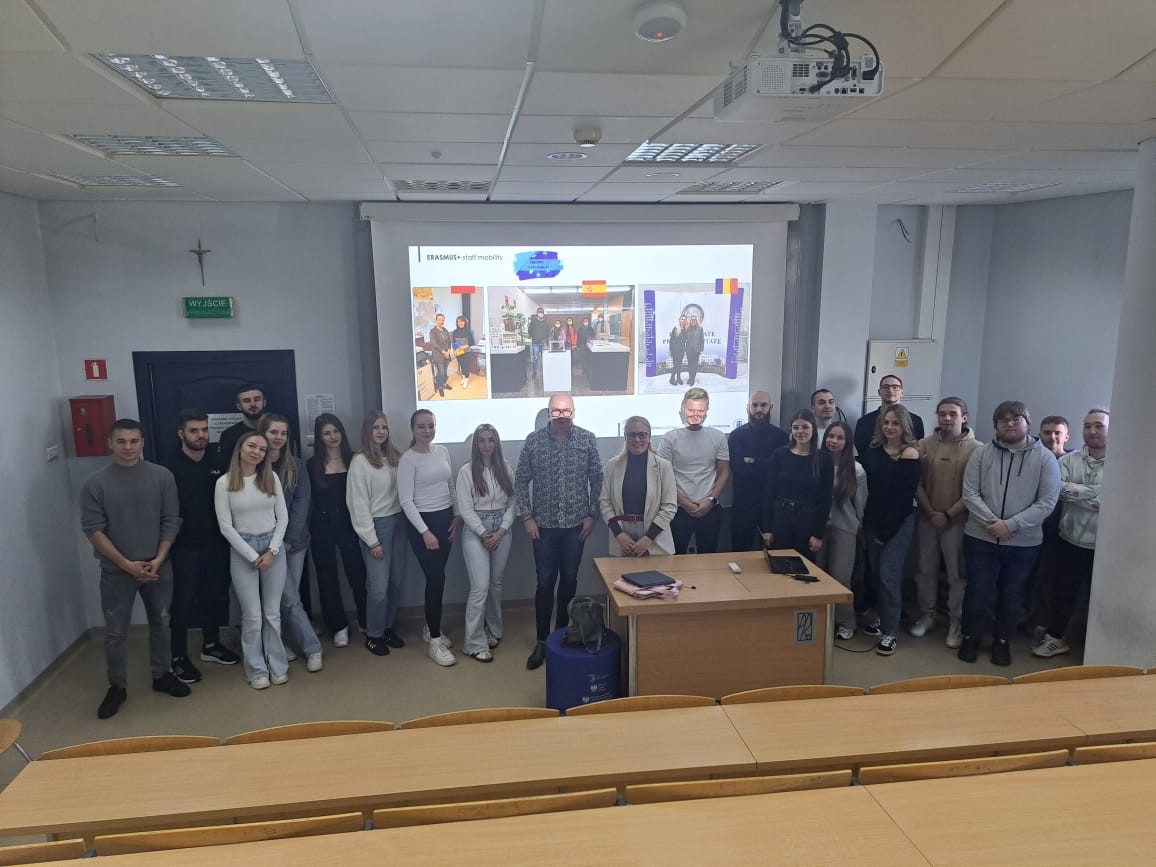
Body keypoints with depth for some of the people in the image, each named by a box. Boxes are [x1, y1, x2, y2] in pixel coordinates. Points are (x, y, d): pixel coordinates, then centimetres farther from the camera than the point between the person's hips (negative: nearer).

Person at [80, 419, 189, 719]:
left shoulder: (162, 476, -5)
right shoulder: (95, 483, -8)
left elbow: (171, 521, -2)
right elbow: (93, 529, -9)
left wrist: (158, 559, -10)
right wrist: (126, 564, -13)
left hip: (157, 567, 1)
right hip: (116, 571, -1)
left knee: (160, 623, 14)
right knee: (115, 632, 7)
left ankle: (162, 675, 32)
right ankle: (117, 686, 25)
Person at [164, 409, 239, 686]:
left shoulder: (217, 461, 3)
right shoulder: (171, 466, -10)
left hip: (216, 542, 5)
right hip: (185, 546, -4)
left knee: (216, 595, 14)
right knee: (183, 600, 3)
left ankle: (211, 645, 32)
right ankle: (178, 657, 17)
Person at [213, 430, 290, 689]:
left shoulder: (271, 477, 1)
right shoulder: (224, 483, -5)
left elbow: (283, 516, 2)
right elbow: (226, 526, -7)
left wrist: (271, 551, -8)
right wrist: (253, 556, -10)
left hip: (273, 547, 2)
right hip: (242, 551, -2)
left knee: (272, 612, 9)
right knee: (252, 615, 2)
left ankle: (277, 666, 21)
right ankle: (257, 670, 16)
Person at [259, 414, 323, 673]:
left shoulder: (296, 466, 4)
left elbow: (302, 503, -1)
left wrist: (289, 539, -9)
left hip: (295, 541, 3)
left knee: (284, 598, 7)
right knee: (290, 599, -3)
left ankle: (282, 643, 21)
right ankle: (313, 648, 7)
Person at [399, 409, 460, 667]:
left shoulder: (443, 451, 6)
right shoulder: (408, 459, -12)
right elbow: (406, 500, -14)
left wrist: (457, 516, 7)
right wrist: (424, 532, -17)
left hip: (446, 519, 6)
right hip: (423, 521, -6)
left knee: (437, 577, 12)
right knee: (436, 579, -7)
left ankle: (430, 627, 30)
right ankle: (435, 641, 3)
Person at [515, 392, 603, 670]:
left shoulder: (587, 439, -3)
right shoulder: (533, 441, -5)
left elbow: (596, 479, 2)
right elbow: (521, 481, 1)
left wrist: (591, 515, -2)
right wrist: (527, 517, -3)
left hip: (576, 523, 1)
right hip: (544, 524, -1)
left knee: (569, 580, 11)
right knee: (545, 581, 3)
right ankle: (542, 640, 14)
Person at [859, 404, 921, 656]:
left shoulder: (909, 454, -11)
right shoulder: (874, 449, 6)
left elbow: (905, 496, -13)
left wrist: (887, 530, -12)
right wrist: (870, 523, 0)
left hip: (899, 522, -6)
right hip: (874, 519, 6)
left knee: (889, 576, -6)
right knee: (876, 572, 11)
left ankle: (890, 633, 3)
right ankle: (883, 618, 27)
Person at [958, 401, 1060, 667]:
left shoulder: (1045, 458, -4)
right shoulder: (982, 454, -1)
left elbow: (1047, 502, -10)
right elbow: (970, 493, -6)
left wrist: (1010, 525, -18)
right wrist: (991, 522, -19)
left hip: (1024, 542, 0)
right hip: (981, 538, 0)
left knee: (1011, 594, 14)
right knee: (978, 591, 8)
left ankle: (1001, 640, 32)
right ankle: (971, 637, 27)